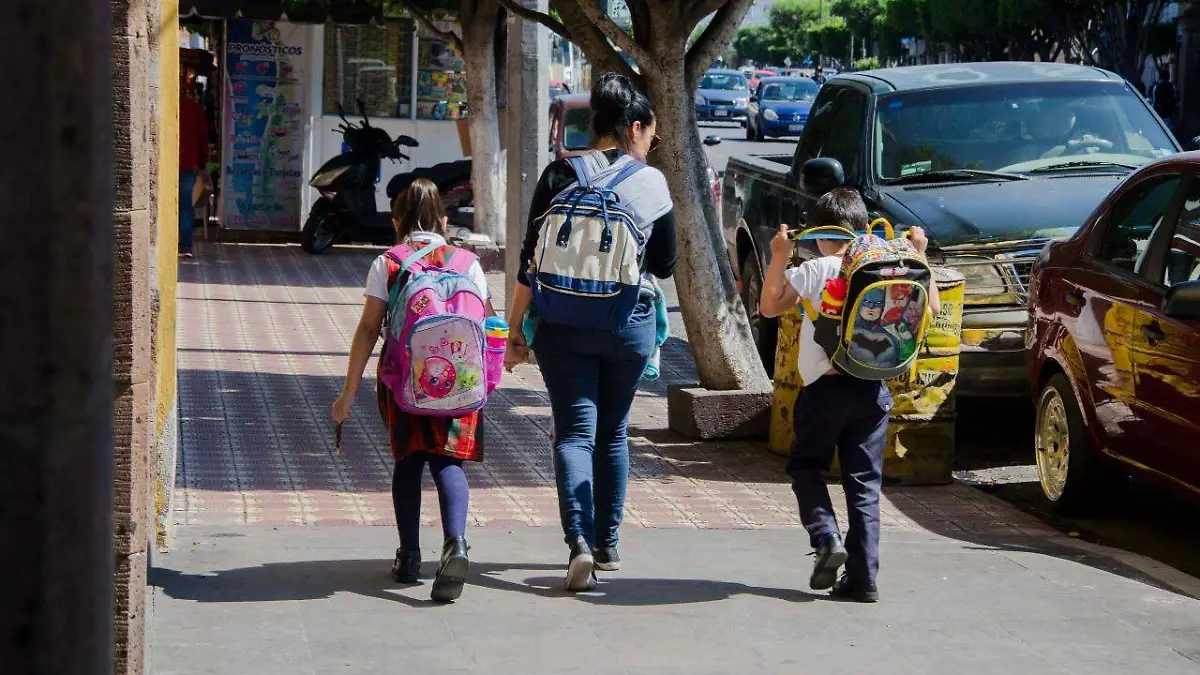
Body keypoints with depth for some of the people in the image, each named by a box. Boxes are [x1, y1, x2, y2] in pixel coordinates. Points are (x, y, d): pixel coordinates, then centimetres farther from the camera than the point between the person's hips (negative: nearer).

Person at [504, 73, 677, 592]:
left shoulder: (561, 175, -3)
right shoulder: (652, 183, -2)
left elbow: (531, 261, -5)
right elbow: (665, 265, 6)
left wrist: (515, 331, 1)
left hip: (564, 324, -1)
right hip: (630, 323, 1)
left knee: (574, 432, -2)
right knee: (612, 433, 16)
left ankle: (580, 540, -21)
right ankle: (607, 544, 23)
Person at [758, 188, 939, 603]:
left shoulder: (815, 271, -6)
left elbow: (769, 307, 0)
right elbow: (930, 308, 14)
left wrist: (778, 258, 2)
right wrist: (919, 257, 19)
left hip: (825, 386, -3)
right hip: (873, 390, 3)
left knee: (805, 466, 17)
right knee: (864, 483, 6)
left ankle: (826, 537, -6)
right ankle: (863, 579, 3)